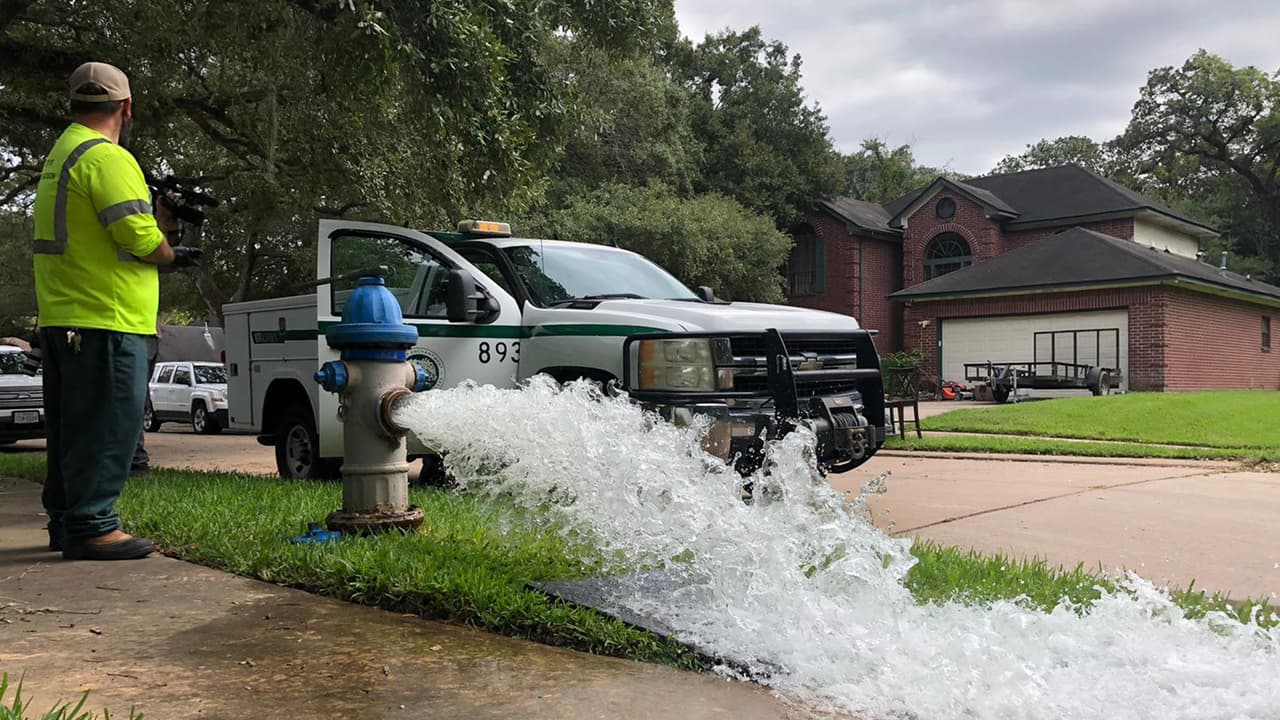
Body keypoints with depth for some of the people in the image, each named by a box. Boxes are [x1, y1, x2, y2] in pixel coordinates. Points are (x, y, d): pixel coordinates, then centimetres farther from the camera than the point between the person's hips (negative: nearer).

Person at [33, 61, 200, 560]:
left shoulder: (59, 156, 20)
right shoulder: (107, 157, -13)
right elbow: (138, 236, -20)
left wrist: (164, 223, 23)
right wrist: (173, 256, -1)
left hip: (61, 318, 10)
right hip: (105, 318, -10)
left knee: (72, 427, 15)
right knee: (107, 426, -6)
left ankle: (66, 520, 23)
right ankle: (92, 527, -4)